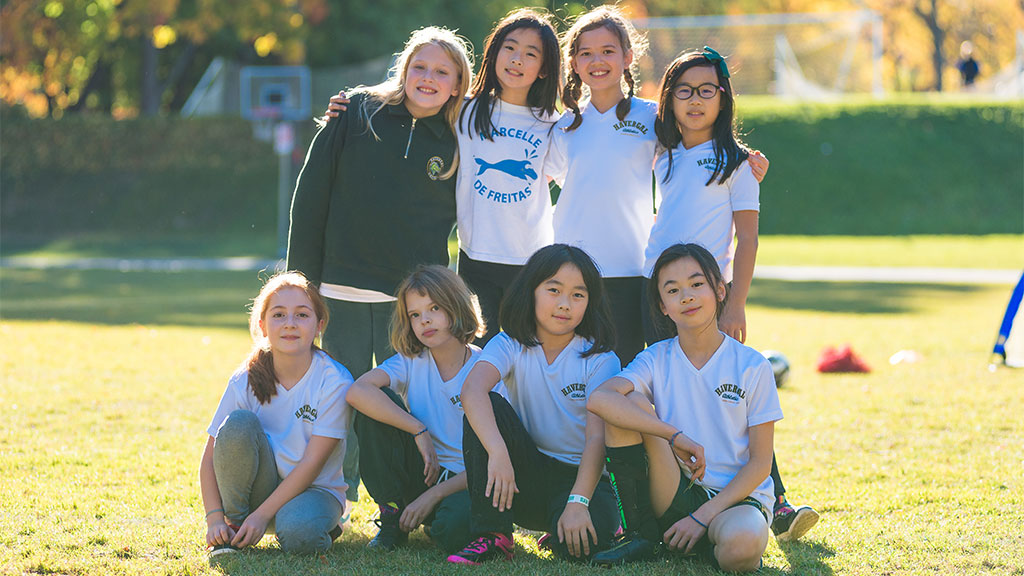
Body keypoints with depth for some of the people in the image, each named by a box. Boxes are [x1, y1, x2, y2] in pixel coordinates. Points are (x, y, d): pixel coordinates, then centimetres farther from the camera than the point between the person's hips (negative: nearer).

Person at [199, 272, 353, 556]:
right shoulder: (246, 381, -7)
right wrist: (215, 519, -19)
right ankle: (235, 525, -12)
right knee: (239, 424, -26)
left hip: (314, 489, -2)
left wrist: (262, 514, -21)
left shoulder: (334, 381, -15)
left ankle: (320, 526, 0)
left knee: (298, 534, -37)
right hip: (261, 487, 2)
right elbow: (210, 460, -5)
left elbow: (311, 464, -17)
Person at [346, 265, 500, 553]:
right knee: (377, 404, -19)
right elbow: (357, 391, -22)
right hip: (421, 473, 3)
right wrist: (419, 431, -29)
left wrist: (433, 495, -19)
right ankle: (391, 519, -8)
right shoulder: (411, 361, -2)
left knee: (454, 529, -39)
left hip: (462, 482, -3)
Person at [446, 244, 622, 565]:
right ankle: (492, 536, -20)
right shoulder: (511, 346, -4)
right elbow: (472, 389, -26)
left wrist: (578, 502, -32)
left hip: (579, 476, -2)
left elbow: (597, 437, -17)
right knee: (488, 408, -23)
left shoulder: (601, 360, -7)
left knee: (581, 544, -34)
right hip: (526, 475, 2)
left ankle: (558, 538, 8)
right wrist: (498, 451, -44)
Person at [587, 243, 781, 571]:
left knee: (741, 546, -40)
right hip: (674, 494, 3)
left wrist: (703, 516, -16)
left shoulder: (752, 367, -3)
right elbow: (598, 399, -21)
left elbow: (760, 462, -4)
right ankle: (639, 534, -10)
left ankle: (705, 547, -2)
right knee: (631, 405, -19)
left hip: (735, 496, -3)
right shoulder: (657, 360, 1)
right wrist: (675, 436, -28)